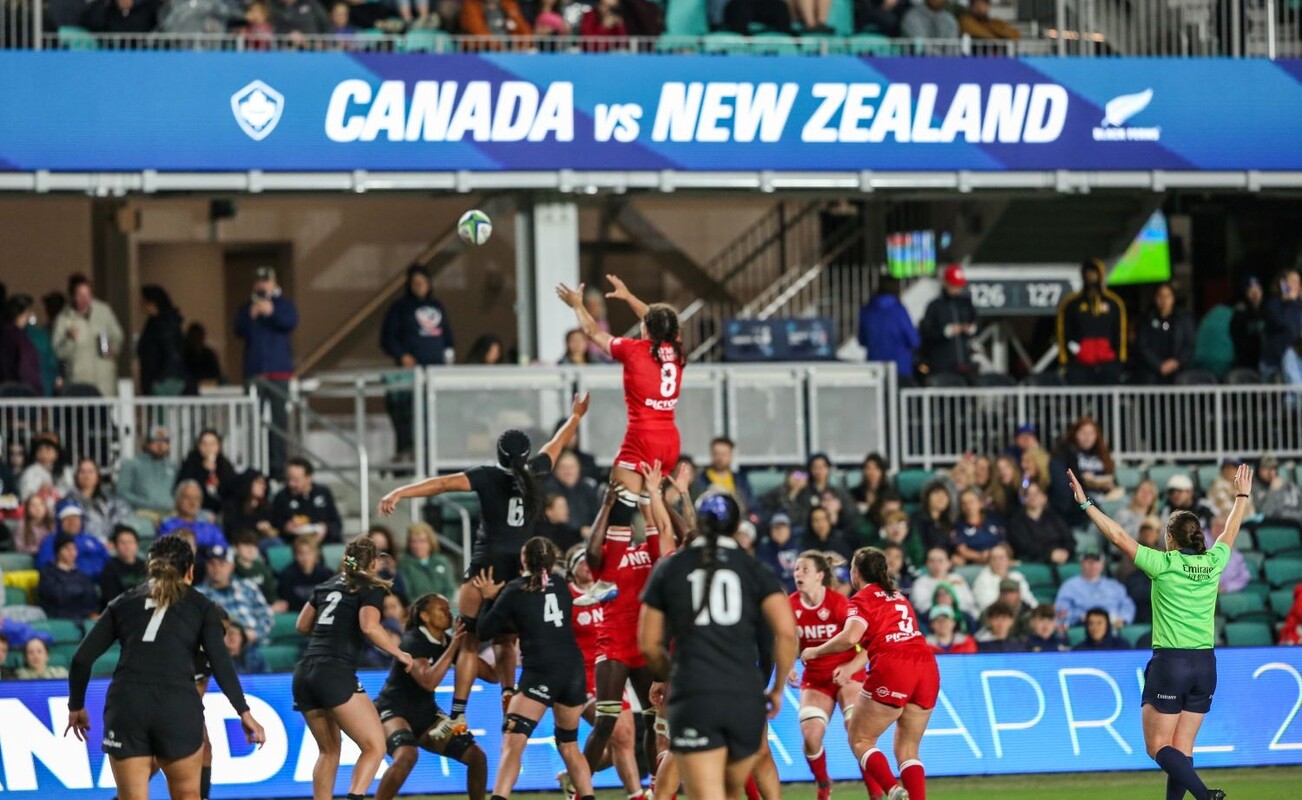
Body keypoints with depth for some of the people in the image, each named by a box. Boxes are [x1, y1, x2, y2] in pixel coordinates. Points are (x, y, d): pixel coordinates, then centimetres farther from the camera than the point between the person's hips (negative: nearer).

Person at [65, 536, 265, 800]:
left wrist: (76, 706, 25)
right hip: (178, 706, -1)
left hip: (125, 703, 1)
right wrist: (244, 713, 1)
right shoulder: (201, 606, 14)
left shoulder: (123, 603, 19)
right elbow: (221, 662, 0)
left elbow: (82, 659, 14)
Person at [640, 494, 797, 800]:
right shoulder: (754, 570, 9)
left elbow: (649, 645, 11)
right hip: (746, 699, 2)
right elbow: (786, 631, -2)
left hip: (693, 697, -2)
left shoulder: (669, 570, 10)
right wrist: (777, 688, 10)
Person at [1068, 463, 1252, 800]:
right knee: (1182, 749, 8)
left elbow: (1119, 537, -7)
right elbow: (1230, 533, 23)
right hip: (1205, 664, 5)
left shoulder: (1164, 564, -10)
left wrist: (1086, 504, 0)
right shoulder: (1213, 563, 3)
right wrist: (1242, 496, 39)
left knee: (1158, 747, -1)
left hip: (1170, 662, -5)